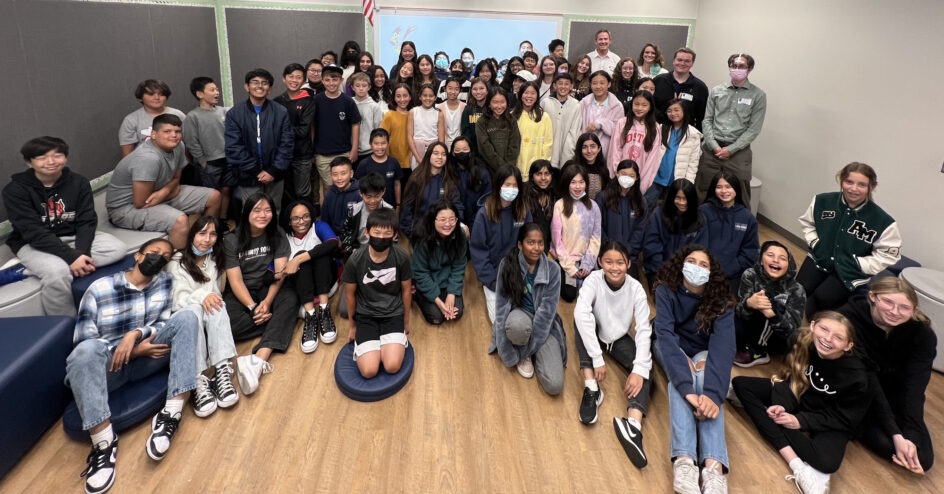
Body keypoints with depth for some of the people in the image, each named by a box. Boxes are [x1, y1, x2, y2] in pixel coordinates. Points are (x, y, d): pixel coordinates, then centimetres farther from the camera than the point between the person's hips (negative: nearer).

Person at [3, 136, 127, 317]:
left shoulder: (78, 182, -3)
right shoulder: (15, 190, -14)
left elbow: (87, 221, -7)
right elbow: (34, 233, -21)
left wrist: (82, 253, -25)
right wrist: (71, 256, -31)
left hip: (73, 237, 4)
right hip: (33, 244, -4)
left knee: (118, 248, -21)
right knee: (57, 272, -36)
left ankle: (39, 269, -21)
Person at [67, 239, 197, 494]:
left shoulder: (165, 282, 3)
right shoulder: (99, 289, -6)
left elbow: (163, 323, 0)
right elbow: (82, 341, -8)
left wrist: (136, 333, -22)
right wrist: (133, 351, -18)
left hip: (145, 359, 2)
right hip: (107, 364, -2)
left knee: (186, 317, -20)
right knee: (86, 349, -36)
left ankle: (172, 412, -30)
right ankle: (103, 442, -33)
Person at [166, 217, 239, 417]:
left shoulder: (215, 260, 17)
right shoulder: (177, 262, 6)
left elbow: (215, 295, 9)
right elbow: (177, 300, -8)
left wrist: (211, 298, -16)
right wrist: (201, 296, -29)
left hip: (207, 318, 2)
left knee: (215, 307, -34)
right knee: (194, 309, -38)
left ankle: (222, 372, -51)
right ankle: (198, 381, -51)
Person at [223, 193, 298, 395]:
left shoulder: (277, 237, 1)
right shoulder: (231, 240, -4)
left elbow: (280, 272, -10)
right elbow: (236, 280, -11)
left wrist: (267, 301, -26)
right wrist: (252, 307, -25)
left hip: (268, 289, 2)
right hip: (240, 294, -1)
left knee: (290, 299, -34)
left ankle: (258, 360, -46)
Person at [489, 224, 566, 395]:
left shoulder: (552, 269, -12)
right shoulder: (507, 265, -13)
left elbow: (547, 310, -15)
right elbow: (502, 304, -14)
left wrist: (527, 348, -19)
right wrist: (506, 351, -21)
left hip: (544, 324, 0)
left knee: (554, 385, -18)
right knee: (518, 324, -41)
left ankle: (527, 353, 12)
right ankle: (524, 355, -5)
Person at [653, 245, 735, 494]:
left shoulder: (721, 301, -21)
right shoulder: (666, 291, -23)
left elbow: (723, 346, -35)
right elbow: (665, 334, -35)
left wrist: (713, 392, -53)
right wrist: (687, 386, -50)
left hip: (702, 352, 1)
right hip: (671, 349, -1)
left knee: (707, 378, -33)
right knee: (680, 377, -34)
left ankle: (714, 466, -51)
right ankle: (684, 460, -51)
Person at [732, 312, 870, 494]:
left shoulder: (856, 376, -27)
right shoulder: (804, 343, -20)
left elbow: (845, 419, -17)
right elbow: (790, 378, -7)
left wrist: (801, 421, -26)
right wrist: (781, 404, -25)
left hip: (832, 422, -5)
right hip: (798, 396, 5)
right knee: (740, 383, -17)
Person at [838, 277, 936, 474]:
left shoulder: (923, 334, -17)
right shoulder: (850, 317, -27)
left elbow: (914, 389, -22)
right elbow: (866, 378, -28)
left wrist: (910, 438, -34)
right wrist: (895, 435, -32)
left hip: (895, 395, 4)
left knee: (922, 459, -10)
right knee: (886, 444, -27)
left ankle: (856, 425, 9)